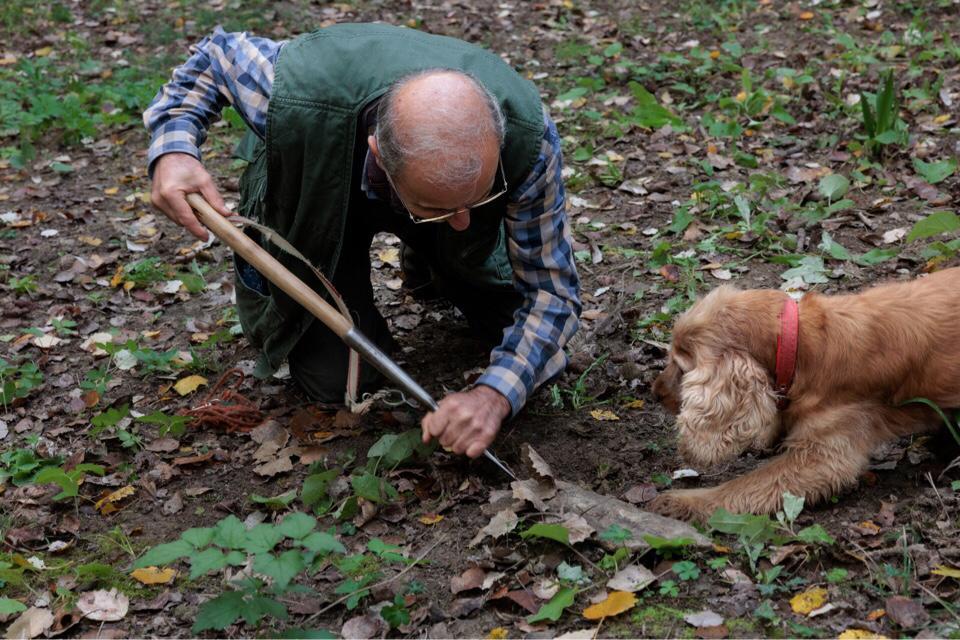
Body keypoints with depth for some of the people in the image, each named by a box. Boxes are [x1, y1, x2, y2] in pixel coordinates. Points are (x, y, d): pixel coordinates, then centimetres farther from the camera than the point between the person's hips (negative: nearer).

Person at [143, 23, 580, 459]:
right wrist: (173, 148, -34)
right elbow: (215, 54, -18)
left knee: (530, 360, -2)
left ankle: (426, 259, 26)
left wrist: (495, 395, -42)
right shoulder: (295, 98, -43)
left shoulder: (528, 139, -39)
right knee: (334, 378, -10)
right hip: (321, 195, -1)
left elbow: (551, 288, -26)